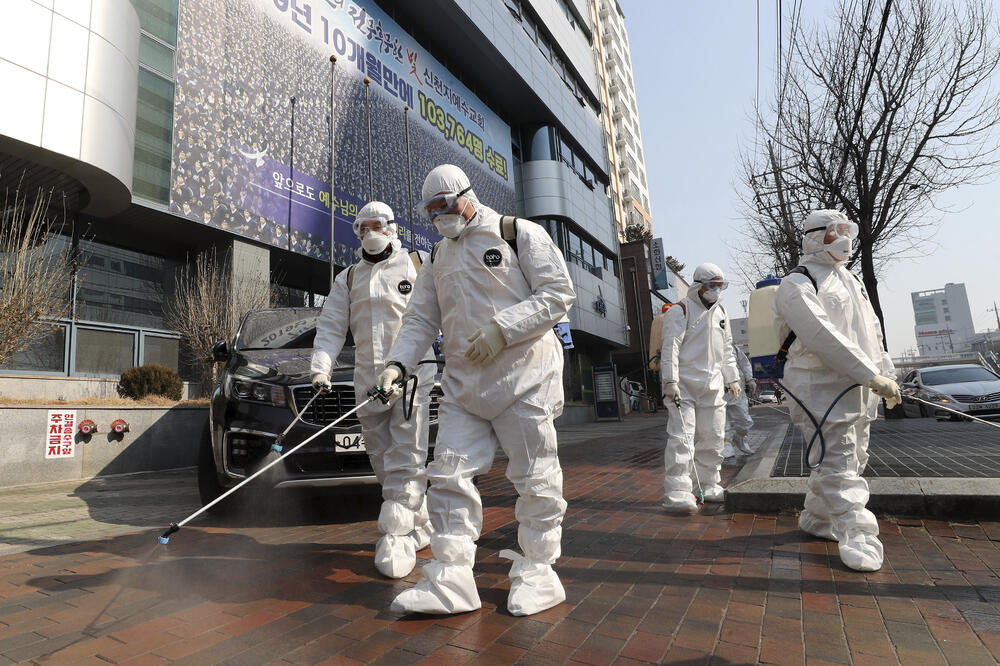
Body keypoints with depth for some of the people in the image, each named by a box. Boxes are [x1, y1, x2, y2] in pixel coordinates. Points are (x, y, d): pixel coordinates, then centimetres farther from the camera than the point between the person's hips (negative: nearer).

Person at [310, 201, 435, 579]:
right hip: (367, 378, 5)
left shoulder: (416, 267, 7)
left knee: (405, 460, -8)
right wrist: (321, 367, -4)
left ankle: (397, 538, -1)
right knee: (382, 461, 9)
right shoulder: (348, 279, 17)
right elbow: (330, 326, 10)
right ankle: (420, 526, 25)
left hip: (412, 373, -4)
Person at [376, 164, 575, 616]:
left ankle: (537, 572, 20)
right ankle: (450, 579, 9)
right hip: (462, 380, 6)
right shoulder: (438, 258, 18)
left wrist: (501, 329, -18)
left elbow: (559, 293, -8)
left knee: (534, 477, 3)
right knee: (449, 474, 0)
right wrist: (398, 362, -1)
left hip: (524, 374, -5)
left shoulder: (519, 234, 0)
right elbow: (421, 318, 15)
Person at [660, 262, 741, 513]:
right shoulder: (679, 311, -6)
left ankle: (709, 487, 26)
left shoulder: (720, 313, 19)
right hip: (683, 385, -7)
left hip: (712, 387, 8)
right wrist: (670, 381, -23)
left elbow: (727, 349, 25)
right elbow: (670, 347, -14)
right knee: (681, 437, -14)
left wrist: (732, 378, 21)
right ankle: (676, 493, -13)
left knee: (712, 439, 12)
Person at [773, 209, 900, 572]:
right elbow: (823, 337, -21)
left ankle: (816, 519, 29)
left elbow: (873, 332, 24)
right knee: (839, 464, -10)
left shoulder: (851, 281, 21)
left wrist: (888, 374, 17)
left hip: (858, 390, 9)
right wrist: (872, 376, -22)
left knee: (851, 459, 15)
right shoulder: (796, 285, -10)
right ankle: (856, 537, -4)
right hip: (821, 387, -9)